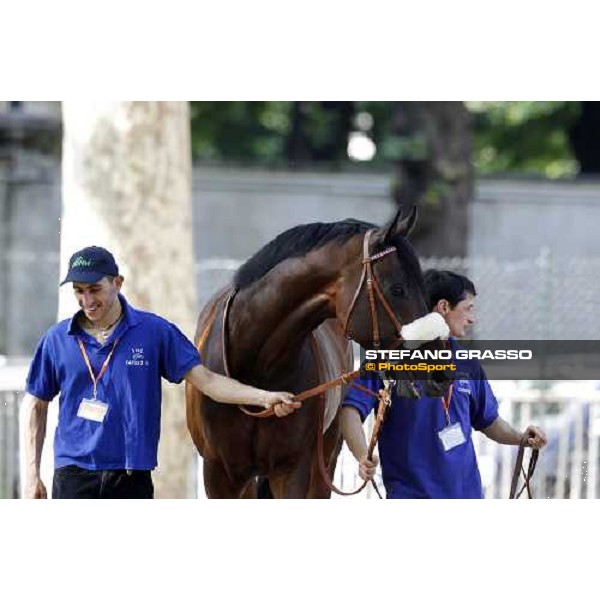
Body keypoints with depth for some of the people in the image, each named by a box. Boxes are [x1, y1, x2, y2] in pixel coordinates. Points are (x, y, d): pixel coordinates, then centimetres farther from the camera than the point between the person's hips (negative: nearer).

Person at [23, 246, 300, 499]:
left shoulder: (155, 332, 1)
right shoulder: (57, 340, 3)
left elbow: (205, 379, 1)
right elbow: (36, 405, 11)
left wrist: (265, 398, -11)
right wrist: (32, 474, 5)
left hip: (132, 477, 0)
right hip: (74, 476, 0)